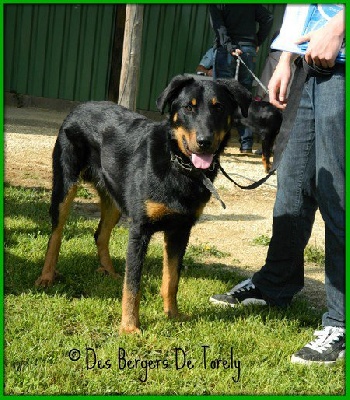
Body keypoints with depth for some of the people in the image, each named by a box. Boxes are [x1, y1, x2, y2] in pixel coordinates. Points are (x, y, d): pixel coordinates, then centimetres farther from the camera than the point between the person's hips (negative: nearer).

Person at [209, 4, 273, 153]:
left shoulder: (216, 4, 6)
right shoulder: (252, 4, 15)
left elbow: (218, 26, -9)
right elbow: (268, 18, 5)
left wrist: (229, 46, -18)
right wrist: (257, 42, 9)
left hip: (225, 50, -3)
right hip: (248, 50, 3)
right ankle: (247, 143, 3)